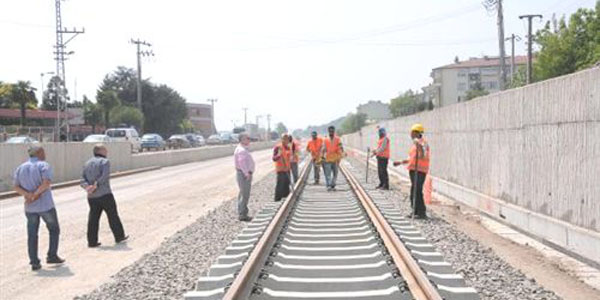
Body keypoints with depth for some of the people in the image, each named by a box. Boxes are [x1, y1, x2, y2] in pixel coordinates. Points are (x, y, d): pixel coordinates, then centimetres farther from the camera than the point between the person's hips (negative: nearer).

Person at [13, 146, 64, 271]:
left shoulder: (20, 168, 8)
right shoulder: (44, 165, -8)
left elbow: (16, 187, -1)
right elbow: (47, 183, -23)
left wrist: (28, 195, -12)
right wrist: (35, 195, -16)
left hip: (30, 207, 4)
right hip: (46, 205, -4)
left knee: (32, 235, 9)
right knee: (54, 230, 15)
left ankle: (34, 262, 8)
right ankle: (52, 256, 14)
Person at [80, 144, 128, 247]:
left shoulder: (87, 164, 15)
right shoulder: (105, 161, -6)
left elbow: (82, 181, 4)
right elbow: (105, 176, -23)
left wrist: (88, 187, -12)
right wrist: (96, 186, -20)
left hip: (92, 197, 6)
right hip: (105, 194, -6)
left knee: (93, 219, 8)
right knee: (113, 216, 7)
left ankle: (92, 241, 7)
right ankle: (119, 237, 17)